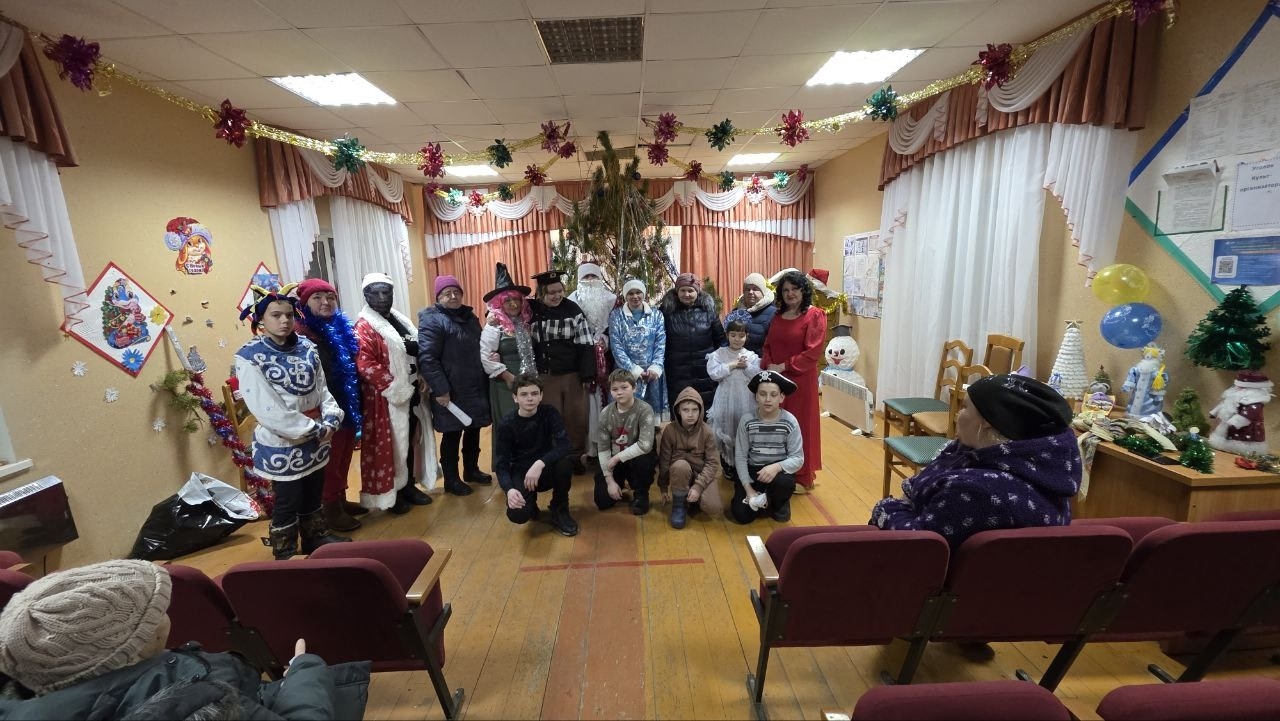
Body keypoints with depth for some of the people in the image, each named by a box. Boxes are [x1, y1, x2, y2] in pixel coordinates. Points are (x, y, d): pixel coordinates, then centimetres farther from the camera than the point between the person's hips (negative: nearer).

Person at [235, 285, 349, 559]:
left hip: (314, 440, 5)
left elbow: (322, 388, 4)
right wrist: (314, 429, -19)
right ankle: (285, 555, 31)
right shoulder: (249, 358, -15)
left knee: (314, 494, 21)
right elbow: (268, 410, -20)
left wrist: (330, 419, -13)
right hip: (281, 445, -5)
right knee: (287, 503, 10)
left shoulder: (306, 348, 1)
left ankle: (316, 536, 42)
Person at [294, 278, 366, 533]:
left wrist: (358, 404, 13)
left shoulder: (341, 327, 9)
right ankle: (331, 509, 22)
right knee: (330, 461, 6)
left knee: (344, 456, 19)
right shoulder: (303, 334, -16)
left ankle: (341, 499, 35)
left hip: (348, 406, 8)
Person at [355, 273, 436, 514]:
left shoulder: (400, 320, 13)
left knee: (410, 441, 15)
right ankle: (389, 494, 19)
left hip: (411, 393, 8)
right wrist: (396, 389, -21)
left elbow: (418, 351, 20)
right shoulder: (364, 327, -12)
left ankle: (408, 486, 29)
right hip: (386, 399, -7)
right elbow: (366, 365, -22)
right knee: (388, 446, 4)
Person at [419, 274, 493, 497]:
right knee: (452, 435, 6)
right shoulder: (432, 320, -12)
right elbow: (427, 359, -20)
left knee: (473, 430, 17)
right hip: (451, 392, -7)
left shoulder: (470, 316, 13)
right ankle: (451, 480, 21)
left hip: (476, 388, 7)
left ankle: (471, 470, 35)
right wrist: (441, 389, -23)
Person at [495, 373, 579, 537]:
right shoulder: (506, 425, -13)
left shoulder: (550, 413, -11)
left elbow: (563, 445, -22)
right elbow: (501, 464, -14)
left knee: (564, 463, -33)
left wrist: (540, 463, -39)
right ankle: (530, 500, 12)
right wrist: (509, 489, -34)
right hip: (521, 472, -1)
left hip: (546, 469, 1)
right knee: (518, 515, -27)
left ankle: (559, 512, -6)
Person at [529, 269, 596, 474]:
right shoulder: (531, 309, -1)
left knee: (576, 417, 7)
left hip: (573, 374, 0)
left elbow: (586, 344, -4)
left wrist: (587, 375, -7)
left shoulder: (572, 309, -4)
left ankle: (576, 457, 25)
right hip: (545, 376, 0)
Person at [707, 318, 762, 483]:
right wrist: (732, 365, -13)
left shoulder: (752, 356, 4)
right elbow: (713, 373, -14)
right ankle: (728, 468, 21)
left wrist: (746, 366, -13)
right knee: (726, 432, 5)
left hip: (746, 400, 1)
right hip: (726, 398, -1)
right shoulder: (719, 354, 0)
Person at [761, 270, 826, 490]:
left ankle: (802, 476, 20)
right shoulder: (778, 316, 13)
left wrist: (783, 366, -14)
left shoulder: (814, 315, -7)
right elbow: (768, 346, 15)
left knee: (800, 425, 4)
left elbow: (813, 353, -14)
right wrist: (769, 366, -4)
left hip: (801, 381, -5)